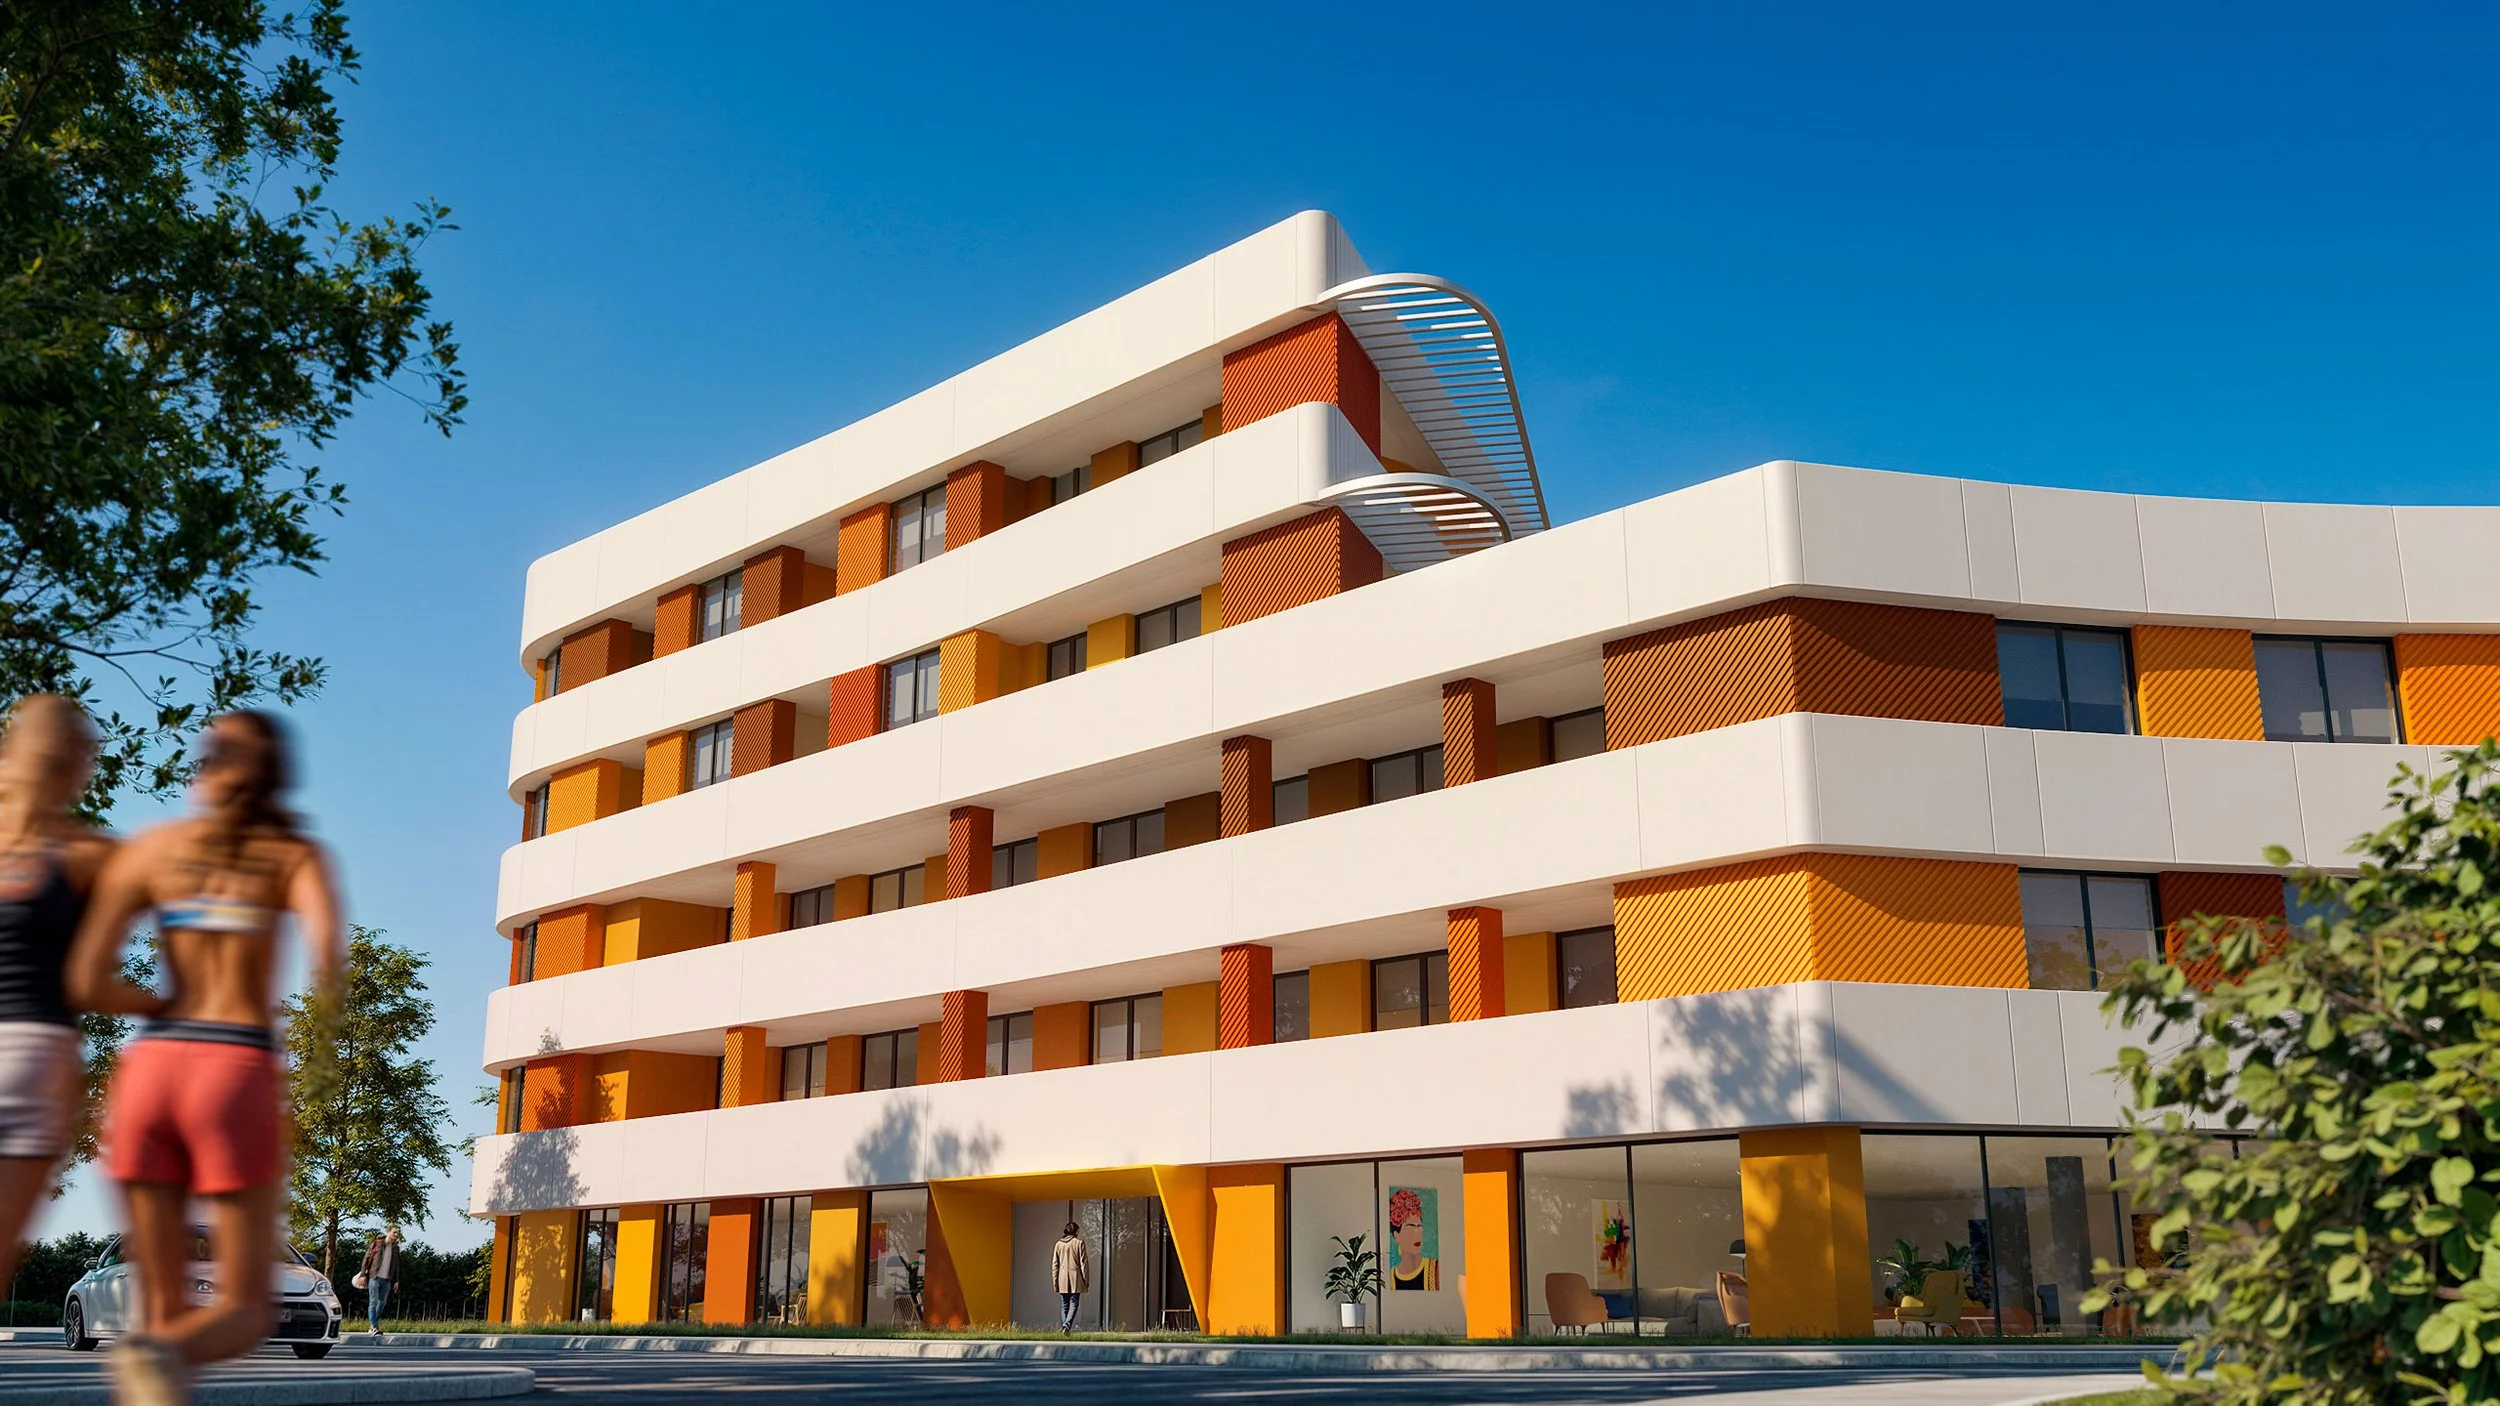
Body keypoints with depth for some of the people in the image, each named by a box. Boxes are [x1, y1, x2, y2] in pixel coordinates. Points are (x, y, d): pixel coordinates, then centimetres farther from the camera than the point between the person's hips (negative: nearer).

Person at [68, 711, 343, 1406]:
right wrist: (325, 1040, 4)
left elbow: (86, 983, 2)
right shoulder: (299, 855, 7)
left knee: (167, 1311, 12)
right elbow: (326, 953, -15)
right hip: (237, 1081, -2)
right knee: (243, 1316, 3)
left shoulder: (145, 849, 12)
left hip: (148, 1073, 3)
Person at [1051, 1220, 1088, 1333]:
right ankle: (1067, 1324, -20)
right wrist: (1085, 1280, 2)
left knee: (1064, 1305, 12)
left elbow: (1054, 1264, 8)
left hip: (1062, 1279, 3)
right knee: (1073, 1303, 0)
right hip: (1075, 1278, -3)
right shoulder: (1079, 1243, -5)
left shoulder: (1058, 1244, 5)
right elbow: (1083, 1263, -4)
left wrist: (1055, 1281, 13)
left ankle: (1064, 1327, 8)